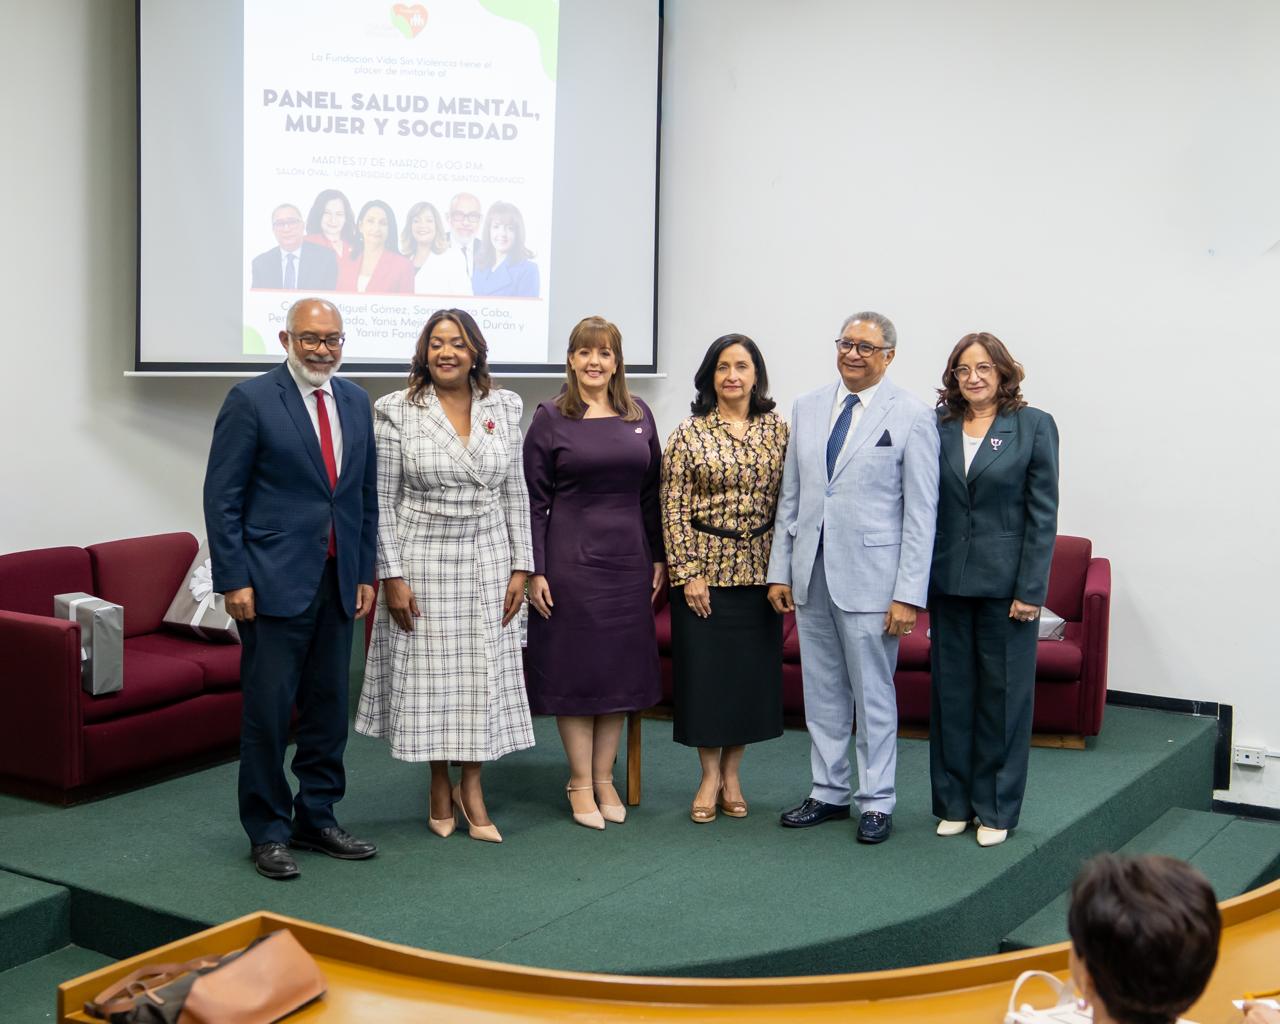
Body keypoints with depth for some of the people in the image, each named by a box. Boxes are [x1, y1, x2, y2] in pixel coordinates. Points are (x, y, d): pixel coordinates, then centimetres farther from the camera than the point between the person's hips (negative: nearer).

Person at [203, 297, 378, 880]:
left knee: (328, 708, 12)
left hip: (337, 582, 6)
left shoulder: (355, 401, 11)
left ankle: (316, 819, 25)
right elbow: (222, 496, -8)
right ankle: (267, 833, 14)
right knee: (268, 712, 1)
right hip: (275, 582, -5)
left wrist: (365, 573, 10)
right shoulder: (251, 400, -6)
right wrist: (233, 580, -12)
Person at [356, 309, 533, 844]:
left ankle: (471, 787, 19)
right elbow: (382, 499, -6)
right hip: (421, 559, -2)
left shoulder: (504, 406, 3)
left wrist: (520, 565, 3)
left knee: (482, 672, 5)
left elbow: (515, 491, 6)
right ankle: (440, 787, 23)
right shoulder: (396, 411, -6)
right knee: (428, 671, 6)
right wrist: (392, 575, -10)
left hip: (485, 560, 2)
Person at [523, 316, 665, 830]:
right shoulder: (550, 418, -2)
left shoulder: (638, 415, 8)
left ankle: (604, 778, 20)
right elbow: (534, 499, -4)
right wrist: (534, 570, -9)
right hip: (571, 557, -4)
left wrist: (659, 557, 7)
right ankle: (581, 783, 13)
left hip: (627, 557, 4)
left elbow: (651, 492, 11)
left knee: (620, 667, 8)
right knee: (574, 666, 2)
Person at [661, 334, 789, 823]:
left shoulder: (778, 430, 4)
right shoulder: (689, 434, -3)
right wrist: (687, 573, -10)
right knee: (703, 668, 2)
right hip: (704, 570, -2)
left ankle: (732, 774, 21)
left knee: (752, 668, 7)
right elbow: (673, 510, -5)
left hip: (759, 571, 2)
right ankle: (710, 776, 16)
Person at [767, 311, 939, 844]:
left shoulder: (912, 417, -6)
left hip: (869, 578, -5)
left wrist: (909, 595, -13)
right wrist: (779, 571, 7)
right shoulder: (807, 408, 9)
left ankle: (876, 802, 18)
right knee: (822, 693, 13)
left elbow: (921, 514, -8)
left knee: (874, 695, 5)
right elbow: (790, 496, 11)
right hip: (811, 574, 5)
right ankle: (828, 793, 26)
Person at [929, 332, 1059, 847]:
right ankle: (954, 802, 22)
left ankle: (996, 808, 17)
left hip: (1004, 582, -3)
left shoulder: (1034, 426, -2)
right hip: (948, 581, 3)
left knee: (1004, 694, 4)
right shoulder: (939, 428, 6)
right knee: (950, 692, 9)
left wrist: (1031, 589, -10)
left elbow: (1043, 513, -5)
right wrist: (920, 580, 1)